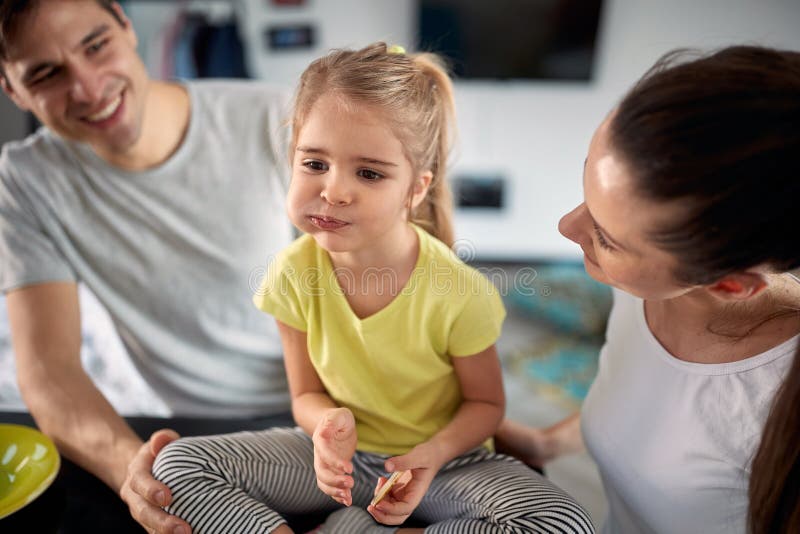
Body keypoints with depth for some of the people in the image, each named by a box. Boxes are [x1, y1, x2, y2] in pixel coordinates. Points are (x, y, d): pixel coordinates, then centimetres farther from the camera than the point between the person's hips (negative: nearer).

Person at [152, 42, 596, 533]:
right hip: (340, 457, 2)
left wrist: (433, 453, -26)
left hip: (441, 460, -1)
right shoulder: (294, 275, -16)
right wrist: (328, 423, -25)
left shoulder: (459, 292, -24)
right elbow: (307, 393, -2)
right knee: (176, 464, -11)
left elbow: (486, 402, -7)